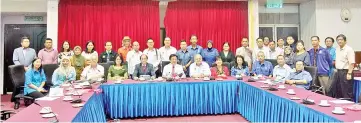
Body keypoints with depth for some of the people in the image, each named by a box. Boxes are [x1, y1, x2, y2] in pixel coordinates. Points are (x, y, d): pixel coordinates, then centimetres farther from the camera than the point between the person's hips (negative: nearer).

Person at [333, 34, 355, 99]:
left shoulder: (349, 49, -12)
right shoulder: (337, 49, 13)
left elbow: (351, 63, -18)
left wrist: (349, 73, -23)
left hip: (345, 72, -8)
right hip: (338, 72, 8)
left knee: (347, 92, -5)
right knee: (337, 91, 15)